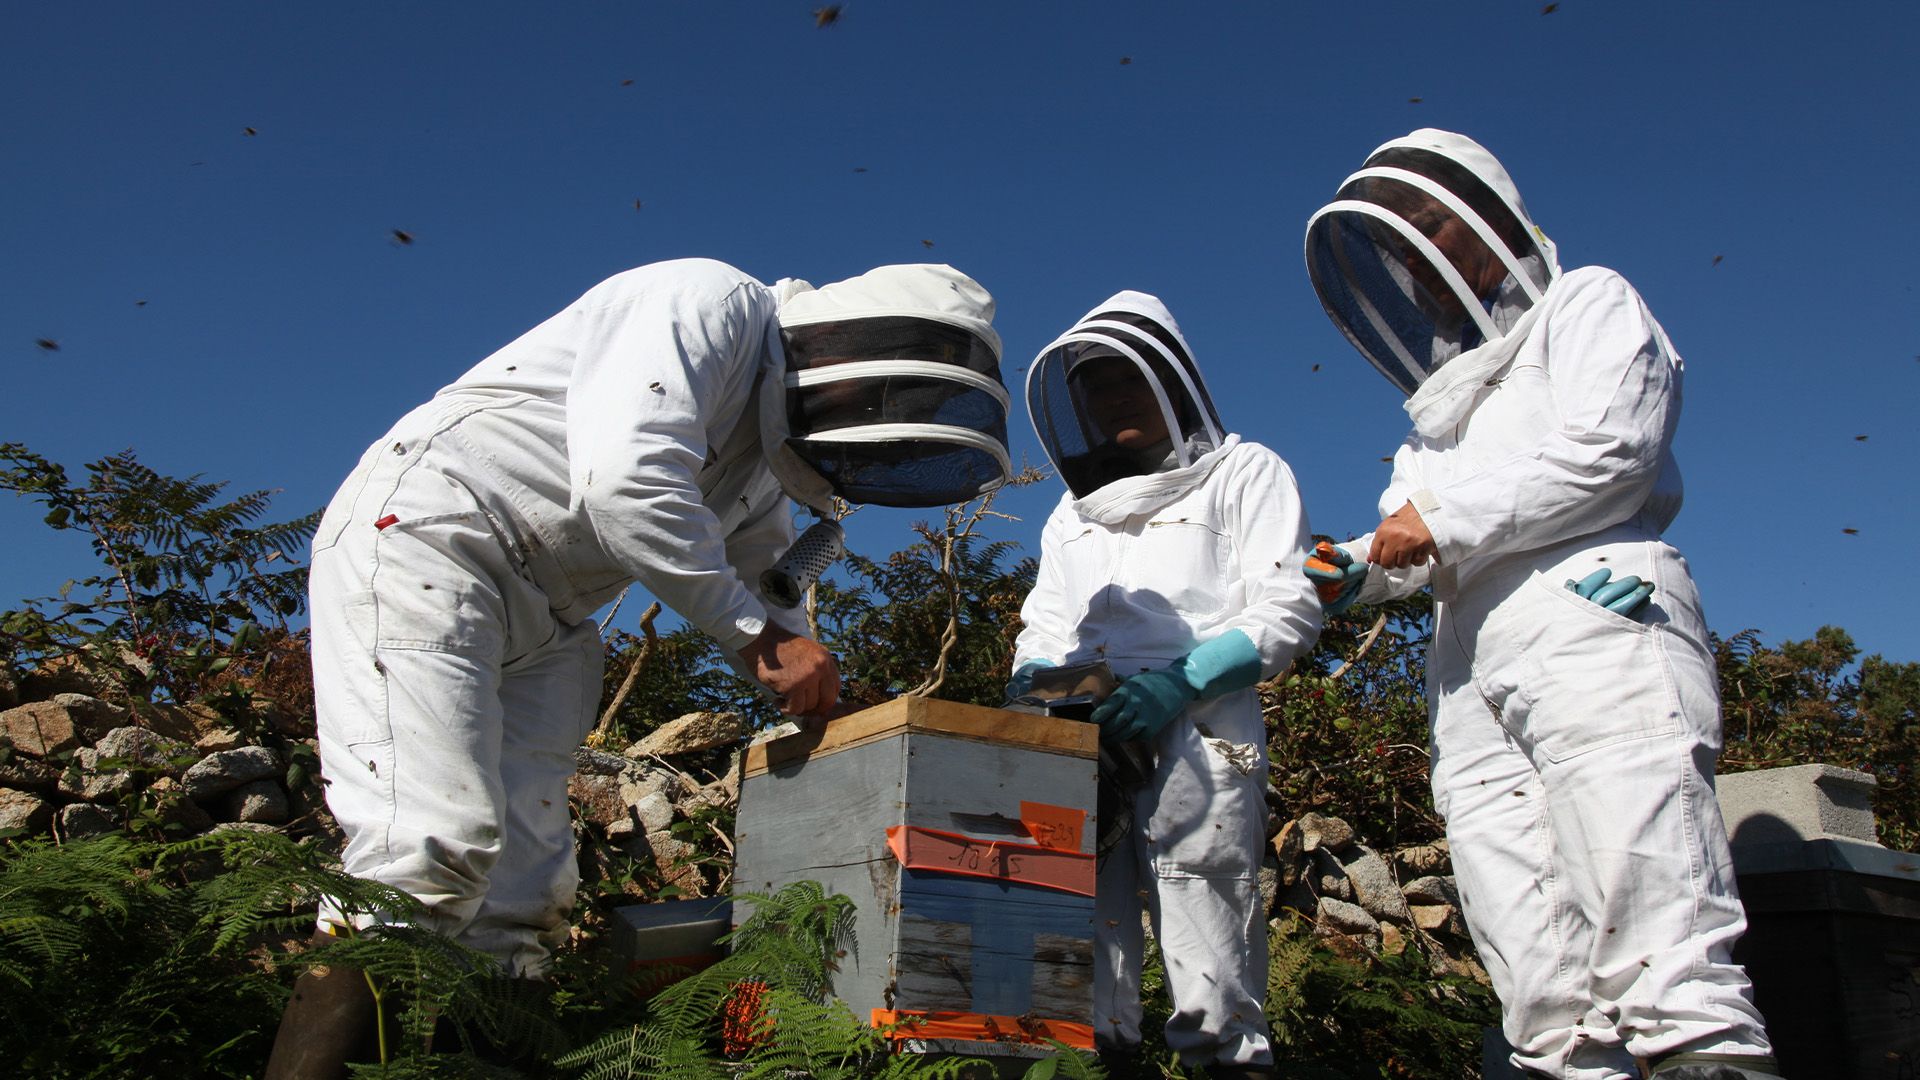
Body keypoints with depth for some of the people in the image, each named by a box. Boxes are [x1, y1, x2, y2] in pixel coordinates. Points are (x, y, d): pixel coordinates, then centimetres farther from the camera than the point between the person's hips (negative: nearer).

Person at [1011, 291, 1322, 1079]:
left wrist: (1183, 681, -13)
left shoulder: (1243, 472, 13)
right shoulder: (1072, 512, 30)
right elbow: (1043, 623, 27)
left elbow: (1286, 609, 1)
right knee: (1080, 911, -3)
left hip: (1195, 731, -5)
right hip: (1076, 736, 5)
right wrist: (1031, 679, 3)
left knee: (1201, 919, -13)